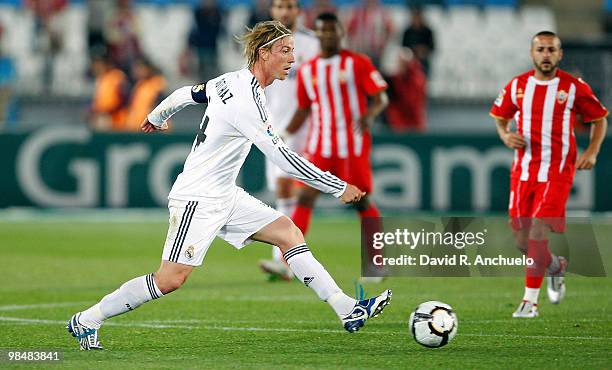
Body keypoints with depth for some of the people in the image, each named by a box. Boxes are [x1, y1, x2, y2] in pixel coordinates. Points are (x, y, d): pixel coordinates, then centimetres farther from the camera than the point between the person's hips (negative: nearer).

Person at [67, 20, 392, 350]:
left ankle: (348, 310, -2)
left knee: (289, 233, 1)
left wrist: (157, 118, 42)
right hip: (197, 199, -10)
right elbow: (283, 159, -25)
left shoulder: (230, 80, 5)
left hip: (225, 196, 10)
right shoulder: (247, 101, -23)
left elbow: (185, 94, 21)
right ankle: (86, 321, 0)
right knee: (171, 279, -12)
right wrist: (340, 188, -20)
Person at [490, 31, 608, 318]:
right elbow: (500, 116, 19)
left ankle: (530, 301, -6)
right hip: (523, 171, 4)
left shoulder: (574, 87, -3)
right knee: (522, 241, 5)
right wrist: (505, 136, -3)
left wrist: (592, 152, -5)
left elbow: (599, 119, 9)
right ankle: (555, 266, 38)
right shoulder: (517, 86, 5)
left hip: (556, 171, -4)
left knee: (538, 232, -16)